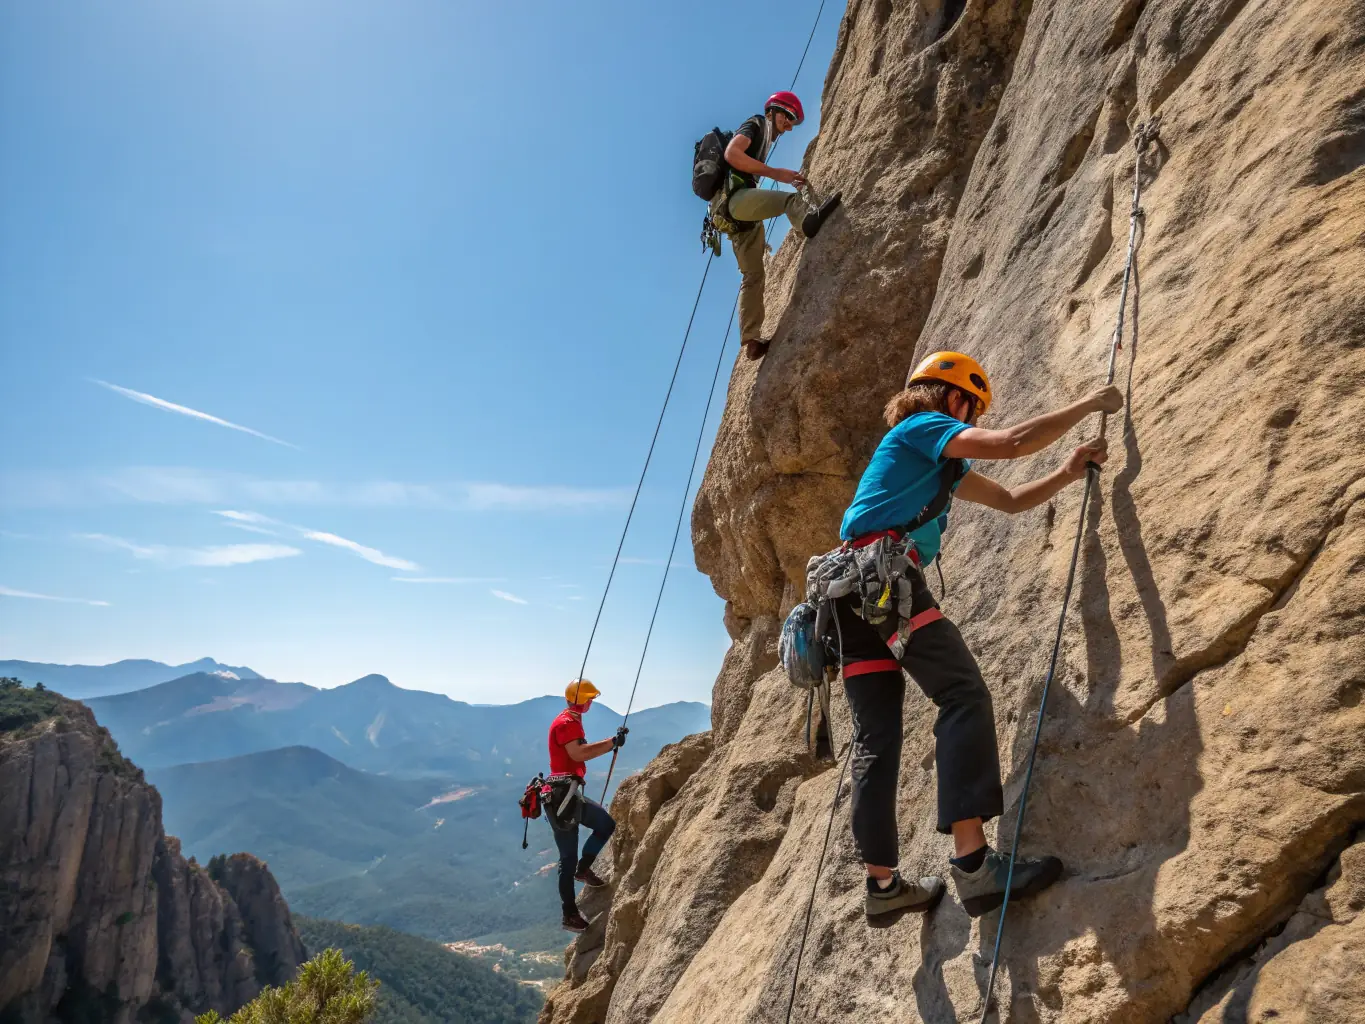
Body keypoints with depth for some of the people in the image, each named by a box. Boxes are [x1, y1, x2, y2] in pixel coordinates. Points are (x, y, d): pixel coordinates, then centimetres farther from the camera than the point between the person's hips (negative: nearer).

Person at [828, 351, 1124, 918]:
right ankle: (972, 862, -25)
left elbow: (1010, 500, 36)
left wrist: (1069, 472, 23)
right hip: (883, 570, -10)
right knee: (965, 696, -16)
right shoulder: (923, 426, 7)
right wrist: (1087, 405, 9)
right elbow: (1012, 442, -5)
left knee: (876, 740, 6)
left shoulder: (939, 462, 34)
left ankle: (882, 883, 9)